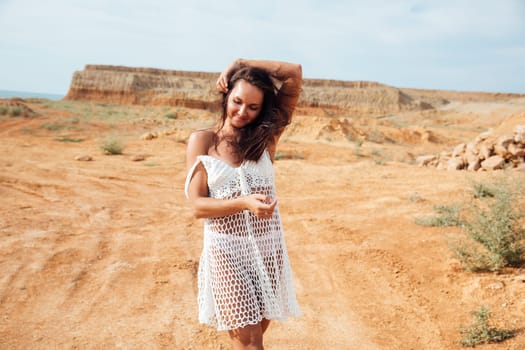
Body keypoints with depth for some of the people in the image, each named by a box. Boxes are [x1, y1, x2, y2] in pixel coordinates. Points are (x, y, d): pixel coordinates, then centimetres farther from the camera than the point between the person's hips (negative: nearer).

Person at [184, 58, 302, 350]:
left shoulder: (267, 136, 3)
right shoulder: (203, 140, -1)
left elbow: (295, 74, -2)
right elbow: (197, 205, -7)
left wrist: (239, 64, -1)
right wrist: (243, 203, -22)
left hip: (267, 248, 3)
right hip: (226, 249, -2)